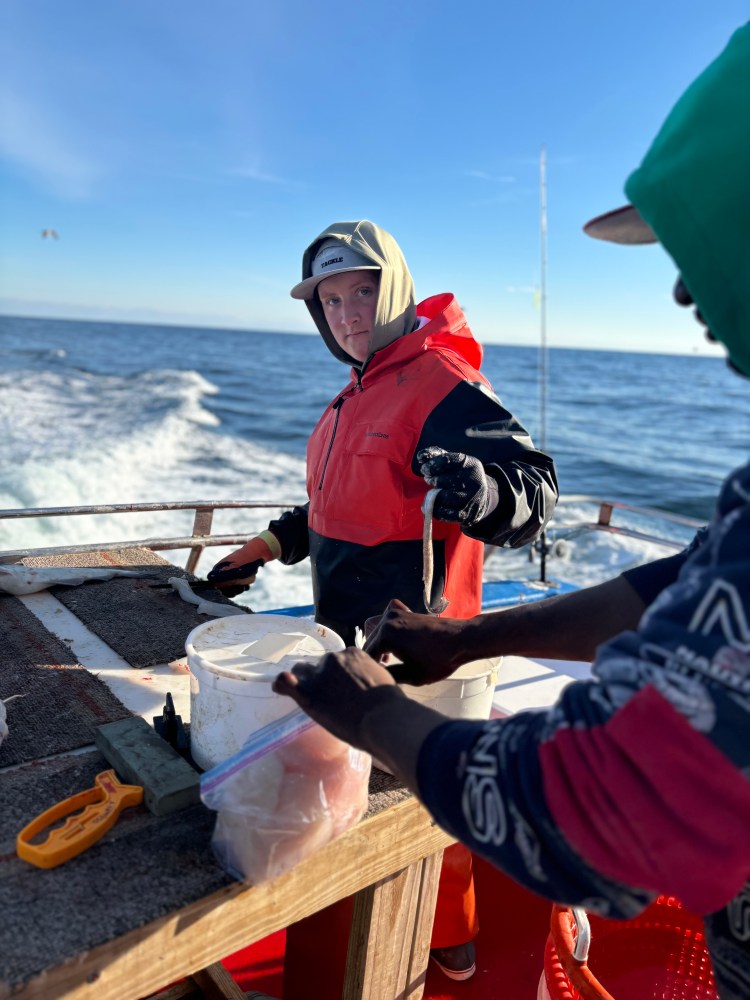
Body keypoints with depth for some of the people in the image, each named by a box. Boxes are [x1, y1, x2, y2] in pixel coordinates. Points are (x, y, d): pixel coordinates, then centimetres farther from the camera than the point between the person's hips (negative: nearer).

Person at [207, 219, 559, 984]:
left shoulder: (441, 382, -19)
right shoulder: (363, 389, 12)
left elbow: (534, 487, -28)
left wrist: (482, 490, -50)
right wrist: (267, 547, 17)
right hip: (350, 634, 9)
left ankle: (449, 941, 34)